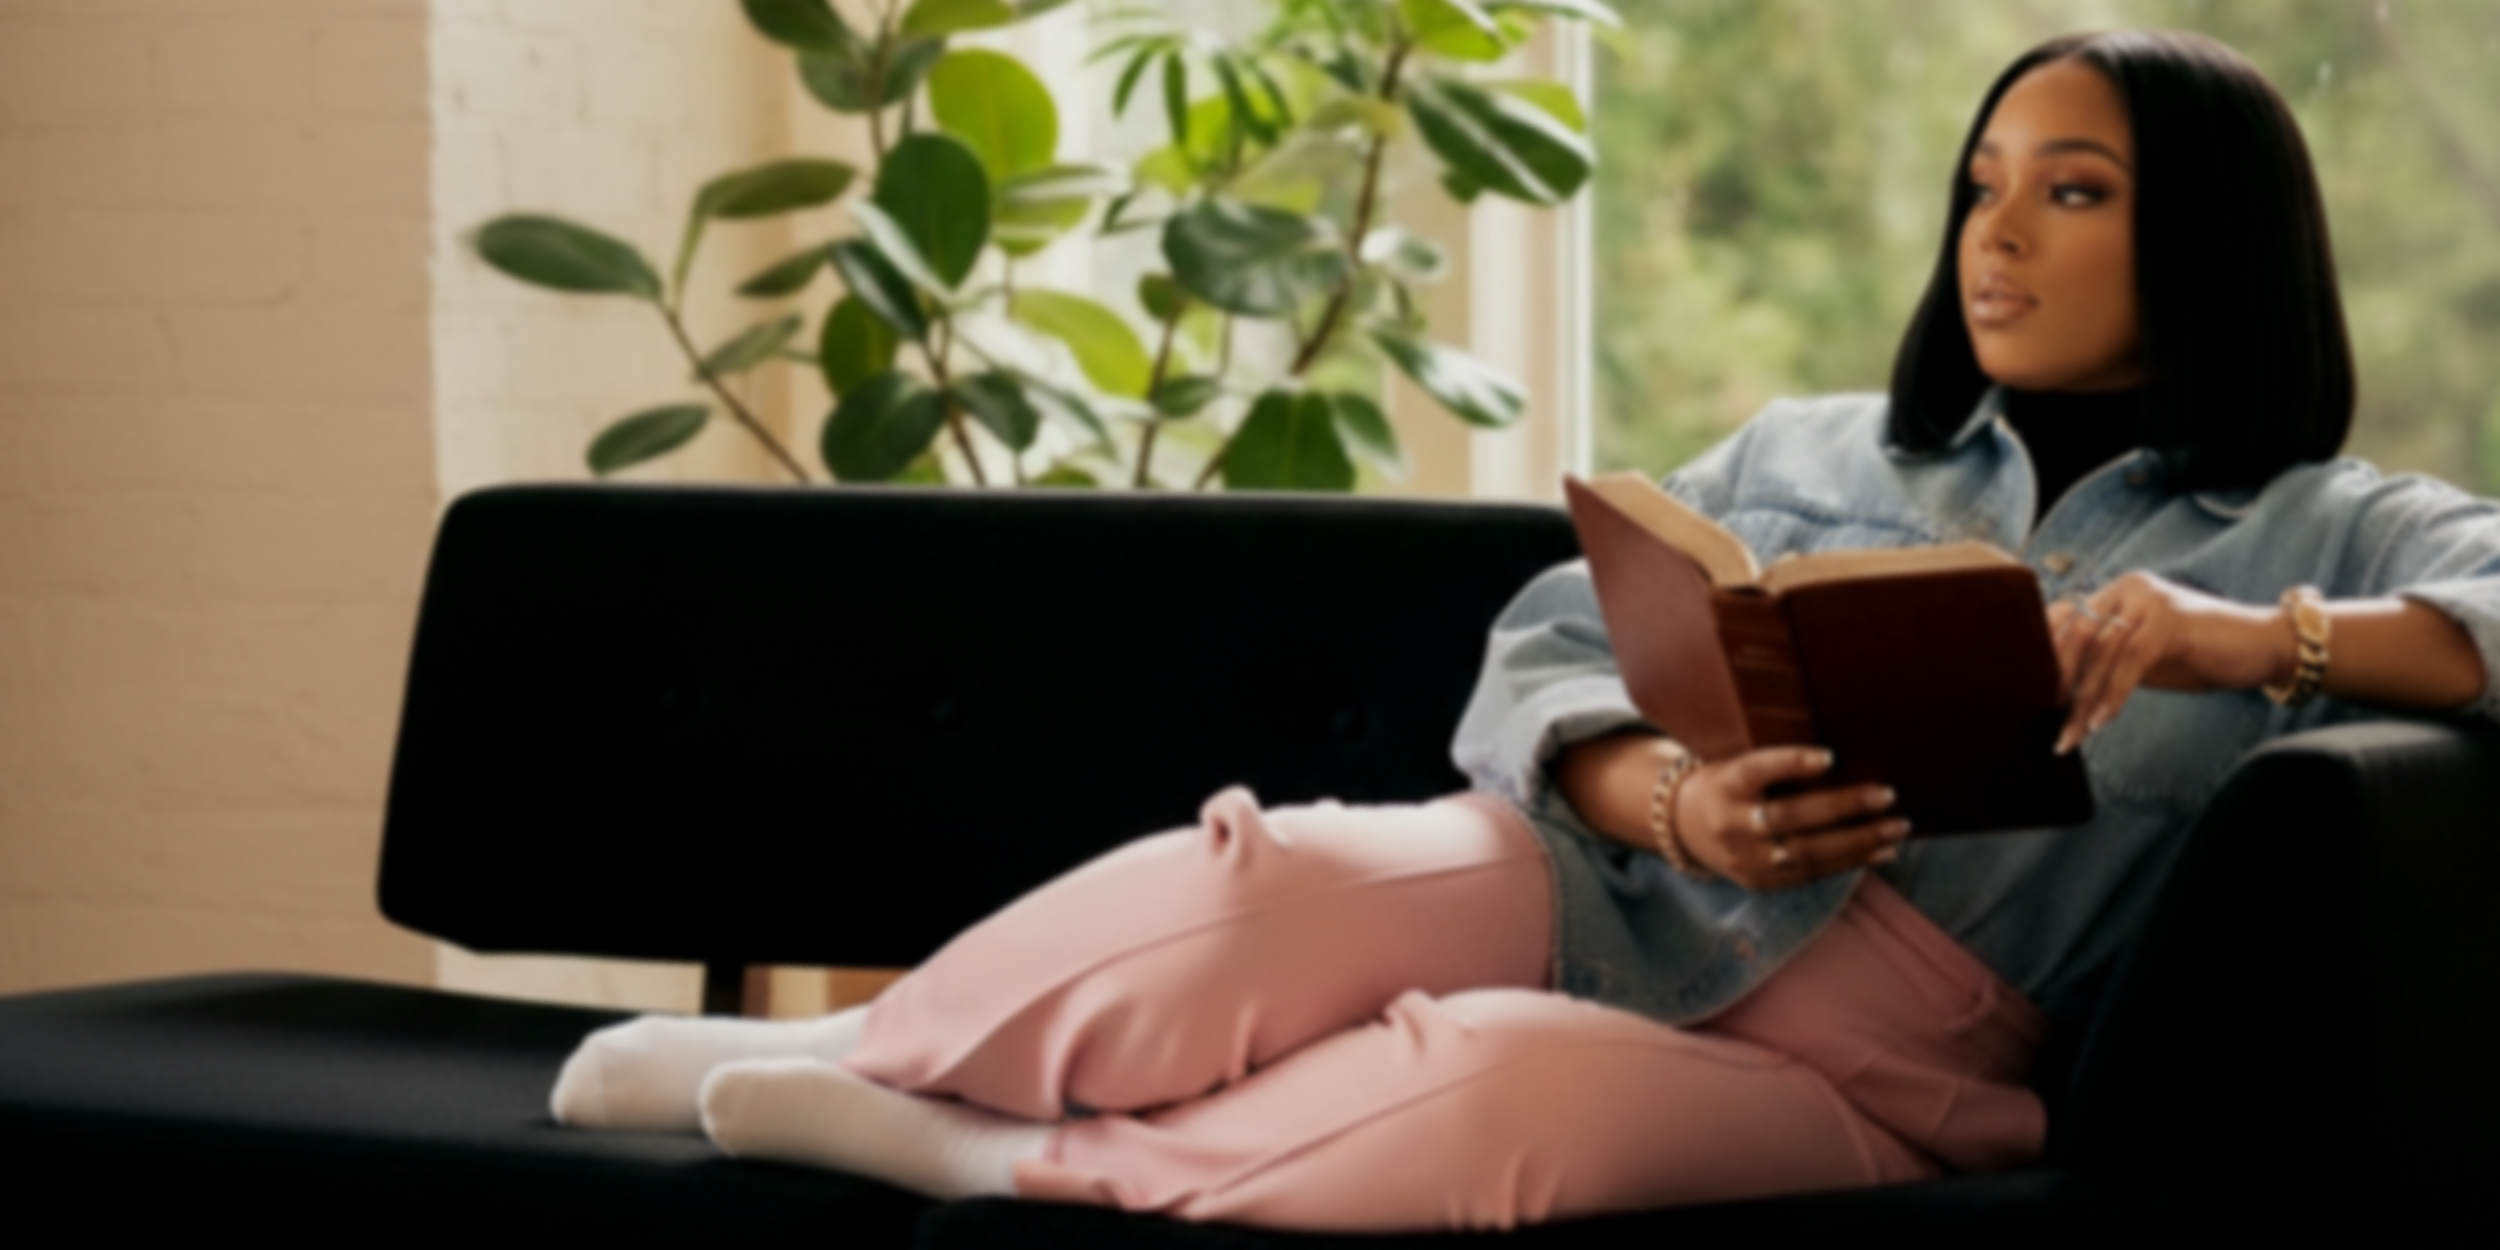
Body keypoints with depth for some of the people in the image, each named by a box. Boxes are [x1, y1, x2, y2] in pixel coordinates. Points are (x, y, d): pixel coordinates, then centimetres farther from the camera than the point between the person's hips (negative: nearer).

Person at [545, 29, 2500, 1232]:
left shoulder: (2332, 537, 10)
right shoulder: (1805, 451, 19)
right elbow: (1541, 664, 8)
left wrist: (2254, 637, -22)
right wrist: (1669, 798, -15)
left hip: (1861, 1077, -3)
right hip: (1584, 898, 3)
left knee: (1515, 1087, -37)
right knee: (1263, 897, -30)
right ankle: (847, 1050, -6)